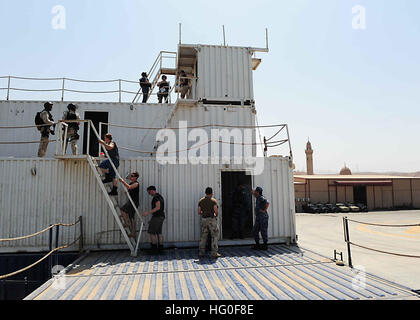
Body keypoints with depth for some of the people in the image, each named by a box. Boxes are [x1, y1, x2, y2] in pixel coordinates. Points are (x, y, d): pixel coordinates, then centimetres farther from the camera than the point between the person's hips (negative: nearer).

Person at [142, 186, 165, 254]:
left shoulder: (156, 197, -12)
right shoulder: (160, 196, 19)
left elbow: (158, 207, -22)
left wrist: (148, 213, -21)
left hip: (157, 216, -10)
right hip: (161, 216, 10)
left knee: (152, 232, -5)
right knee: (159, 233, 10)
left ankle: (154, 249, -4)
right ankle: (160, 248, 11)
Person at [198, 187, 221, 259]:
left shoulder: (201, 201, 6)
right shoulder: (213, 200, -8)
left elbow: (199, 212, 6)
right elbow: (216, 211, -17)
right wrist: (216, 215, 4)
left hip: (204, 220, 5)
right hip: (212, 219, -5)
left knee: (203, 236, 13)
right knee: (214, 236, 4)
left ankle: (201, 252, 15)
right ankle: (214, 253, 2)